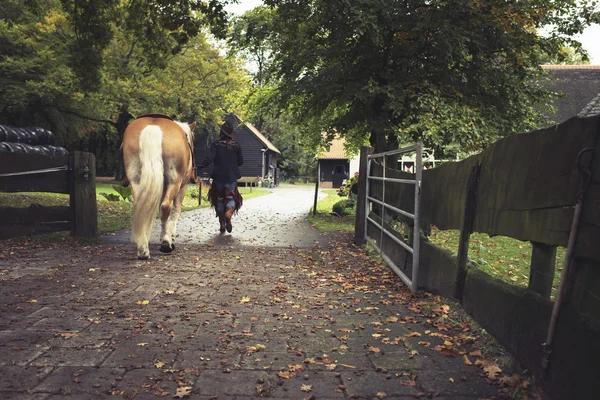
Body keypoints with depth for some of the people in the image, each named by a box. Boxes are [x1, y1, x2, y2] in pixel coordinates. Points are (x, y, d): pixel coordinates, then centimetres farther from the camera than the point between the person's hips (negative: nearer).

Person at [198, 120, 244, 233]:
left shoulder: (216, 144, -4)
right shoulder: (236, 145, 1)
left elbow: (210, 158, -17)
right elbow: (241, 161, 5)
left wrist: (200, 166, -15)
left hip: (219, 176, 0)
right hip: (232, 176, 0)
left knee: (220, 199, 13)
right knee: (231, 198, 9)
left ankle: (222, 225, 15)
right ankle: (228, 214, -24)